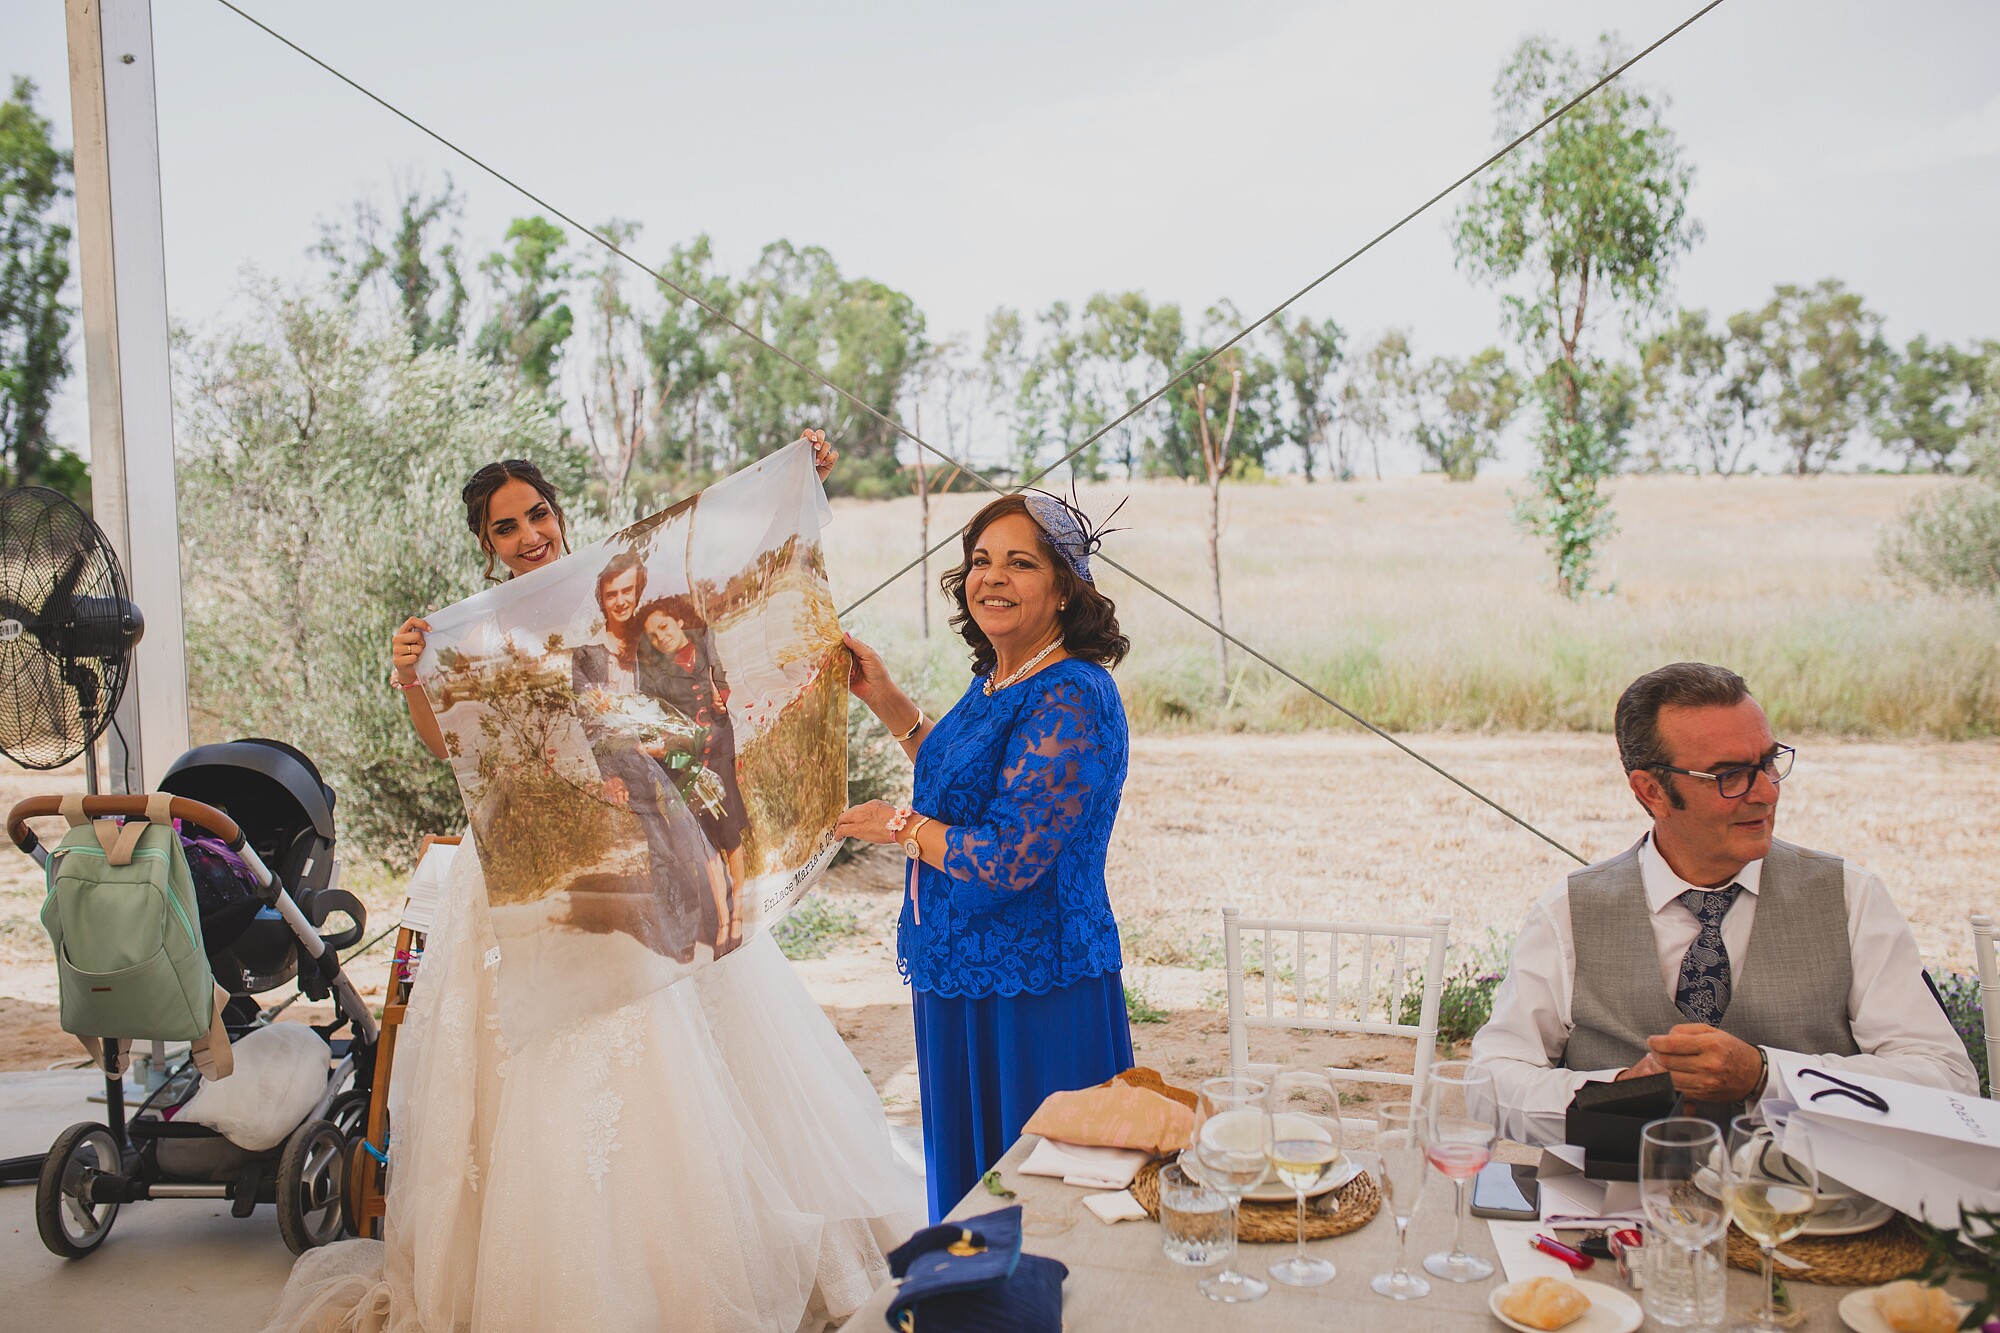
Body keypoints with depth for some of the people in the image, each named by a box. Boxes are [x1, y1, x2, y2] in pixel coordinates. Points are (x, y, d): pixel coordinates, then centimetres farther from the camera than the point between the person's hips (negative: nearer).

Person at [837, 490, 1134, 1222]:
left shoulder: (1070, 701, -21)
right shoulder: (995, 684, 8)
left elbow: (1010, 858, -26)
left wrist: (899, 826, -10)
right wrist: (887, 702, 17)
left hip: (1036, 996, -9)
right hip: (962, 980, 9)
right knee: (969, 1184, 22)